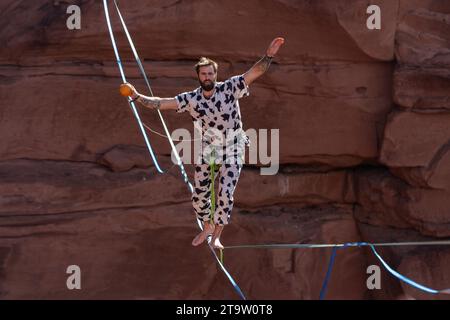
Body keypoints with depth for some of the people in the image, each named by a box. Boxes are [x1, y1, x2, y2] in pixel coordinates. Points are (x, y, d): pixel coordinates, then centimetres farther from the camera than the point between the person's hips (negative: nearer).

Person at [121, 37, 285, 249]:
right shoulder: (191, 99, -8)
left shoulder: (229, 89, -14)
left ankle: (216, 236, 5)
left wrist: (268, 56, -34)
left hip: (232, 151, -3)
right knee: (199, 196, 7)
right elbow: (161, 103, -8)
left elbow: (255, 73, -20)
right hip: (207, 151, 3)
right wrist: (137, 97, -17)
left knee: (226, 193, -12)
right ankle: (207, 226, 36)